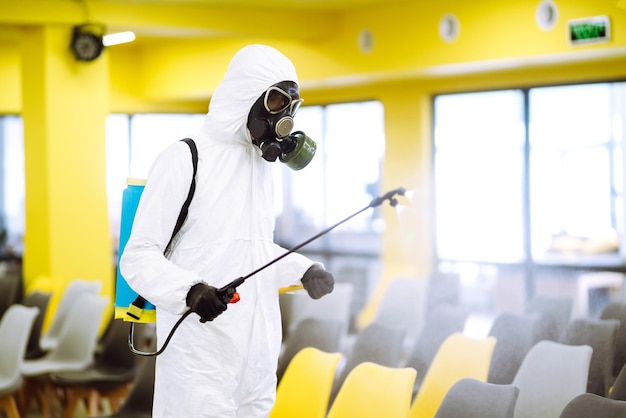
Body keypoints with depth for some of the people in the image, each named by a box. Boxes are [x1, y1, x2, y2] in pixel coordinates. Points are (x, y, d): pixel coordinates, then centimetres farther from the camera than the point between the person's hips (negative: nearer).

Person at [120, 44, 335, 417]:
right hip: (201, 354, -7)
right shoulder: (185, 158, -7)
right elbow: (138, 257, -10)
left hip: (259, 352, 7)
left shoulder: (263, 164, 16)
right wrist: (189, 290, -28)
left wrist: (303, 271, 9)